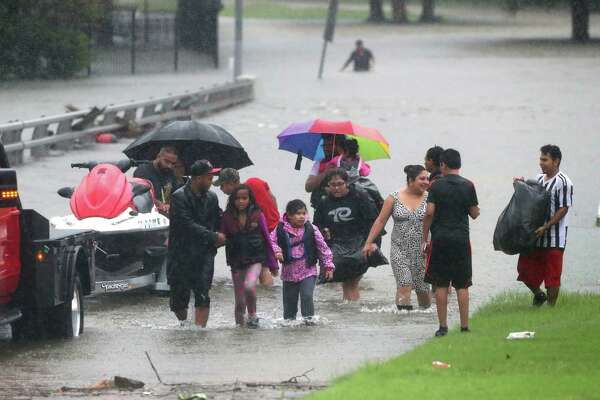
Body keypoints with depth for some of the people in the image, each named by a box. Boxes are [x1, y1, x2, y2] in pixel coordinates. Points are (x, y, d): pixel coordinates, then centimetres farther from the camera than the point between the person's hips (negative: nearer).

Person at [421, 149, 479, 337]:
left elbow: (429, 212, -7)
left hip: (440, 239, -1)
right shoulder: (468, 186, 0)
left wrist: (424, 239, -1)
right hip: (461, 239, 1)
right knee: (462, 286, 5)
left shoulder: (437, 186, -2)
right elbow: (474, 214, 3)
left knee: (441, 285, 4)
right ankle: (464, 326, 4)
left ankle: (443, 326, 2)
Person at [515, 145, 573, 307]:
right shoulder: (539, 178, 12)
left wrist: (546, 227, -21)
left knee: (552, 275, -1)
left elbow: (563, 209, -16)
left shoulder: (563, 182, -13)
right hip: (535, 235, 8)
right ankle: (539, 295, 31)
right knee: (524, 269, 9)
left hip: (554, 237, -8)